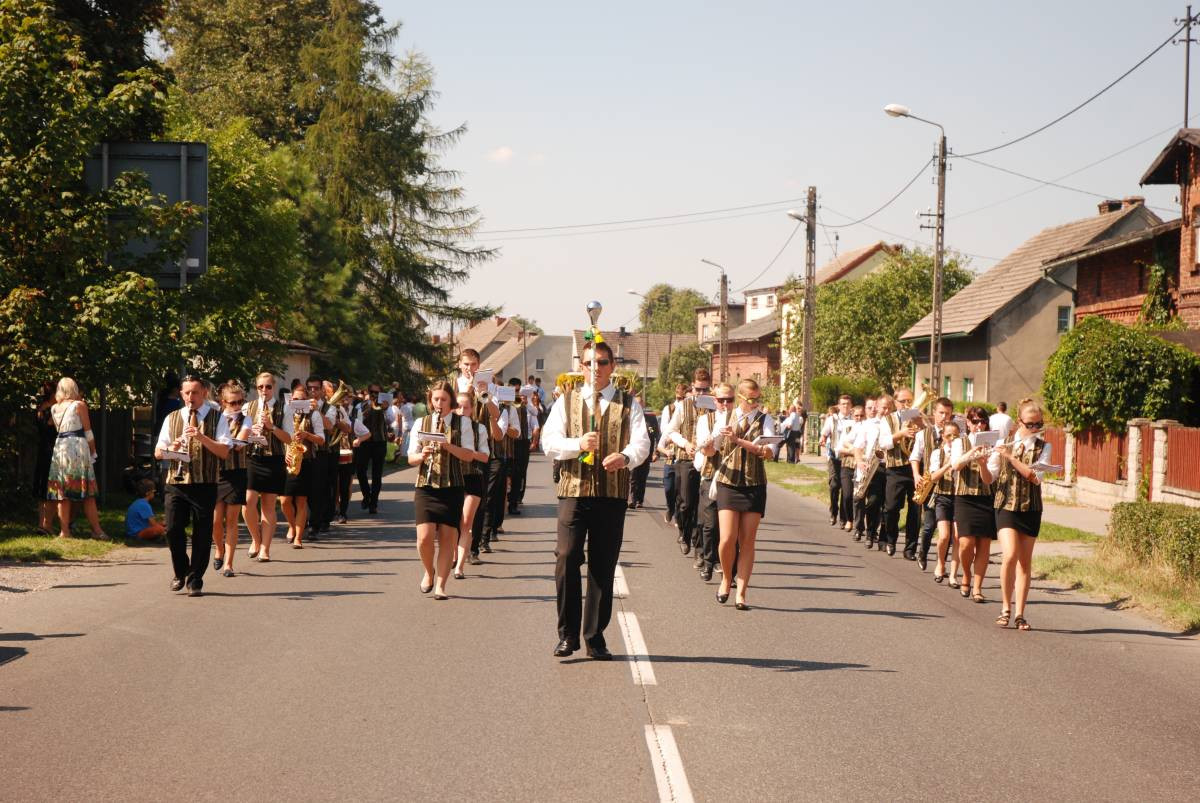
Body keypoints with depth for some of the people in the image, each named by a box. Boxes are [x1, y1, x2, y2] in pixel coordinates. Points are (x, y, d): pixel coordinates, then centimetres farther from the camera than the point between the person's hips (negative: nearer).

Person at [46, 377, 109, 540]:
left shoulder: (54, 408, 12)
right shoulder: (79, 405, -1)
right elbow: (88, 432, -1)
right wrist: (93, 453, 7)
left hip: (59, 447, 4)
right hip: (78, 447, -4)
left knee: (63, 493, 6)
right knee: (87, 492, -1)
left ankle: (64, 531, 5)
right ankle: (96, 530, -1)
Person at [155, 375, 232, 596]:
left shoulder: (217, 419, 4)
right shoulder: (171, 419, 13)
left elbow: (224, 452, -5)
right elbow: (158, 452, 12)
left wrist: (202, 437, -18)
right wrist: (171, 449, -10)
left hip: (205, 484, -2)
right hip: (176, 483, 2)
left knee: (202, 534, 0)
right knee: (173, 529, -6)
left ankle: (195, 580, 12)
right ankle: (180, 573, 17)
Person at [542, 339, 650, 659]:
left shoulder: (629, 404, 10)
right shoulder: (566, 401, 11)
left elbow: (641, 442, -5)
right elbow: (549, 441, -1)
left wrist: (625, 457, -27)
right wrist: (578, 444, -20)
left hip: (612, 493, 1)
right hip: (574, 489, 0)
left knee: (603, 567, 4)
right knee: (567, 560, -11)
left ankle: (595, 638, 13)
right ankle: (568, 635, -2)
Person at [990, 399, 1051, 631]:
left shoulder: (1043, 447, 2)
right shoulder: (1003, 443, 2)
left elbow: (1036, 476, -13)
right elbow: (989, 477, -1)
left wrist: (1011, 457, -18)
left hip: (1031, 509, 2)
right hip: (1006, 507, -2)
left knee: (1025, 562, 4)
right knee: (1010, 556, -17)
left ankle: (1020, 613, 11)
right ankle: (1006, 607, -3)